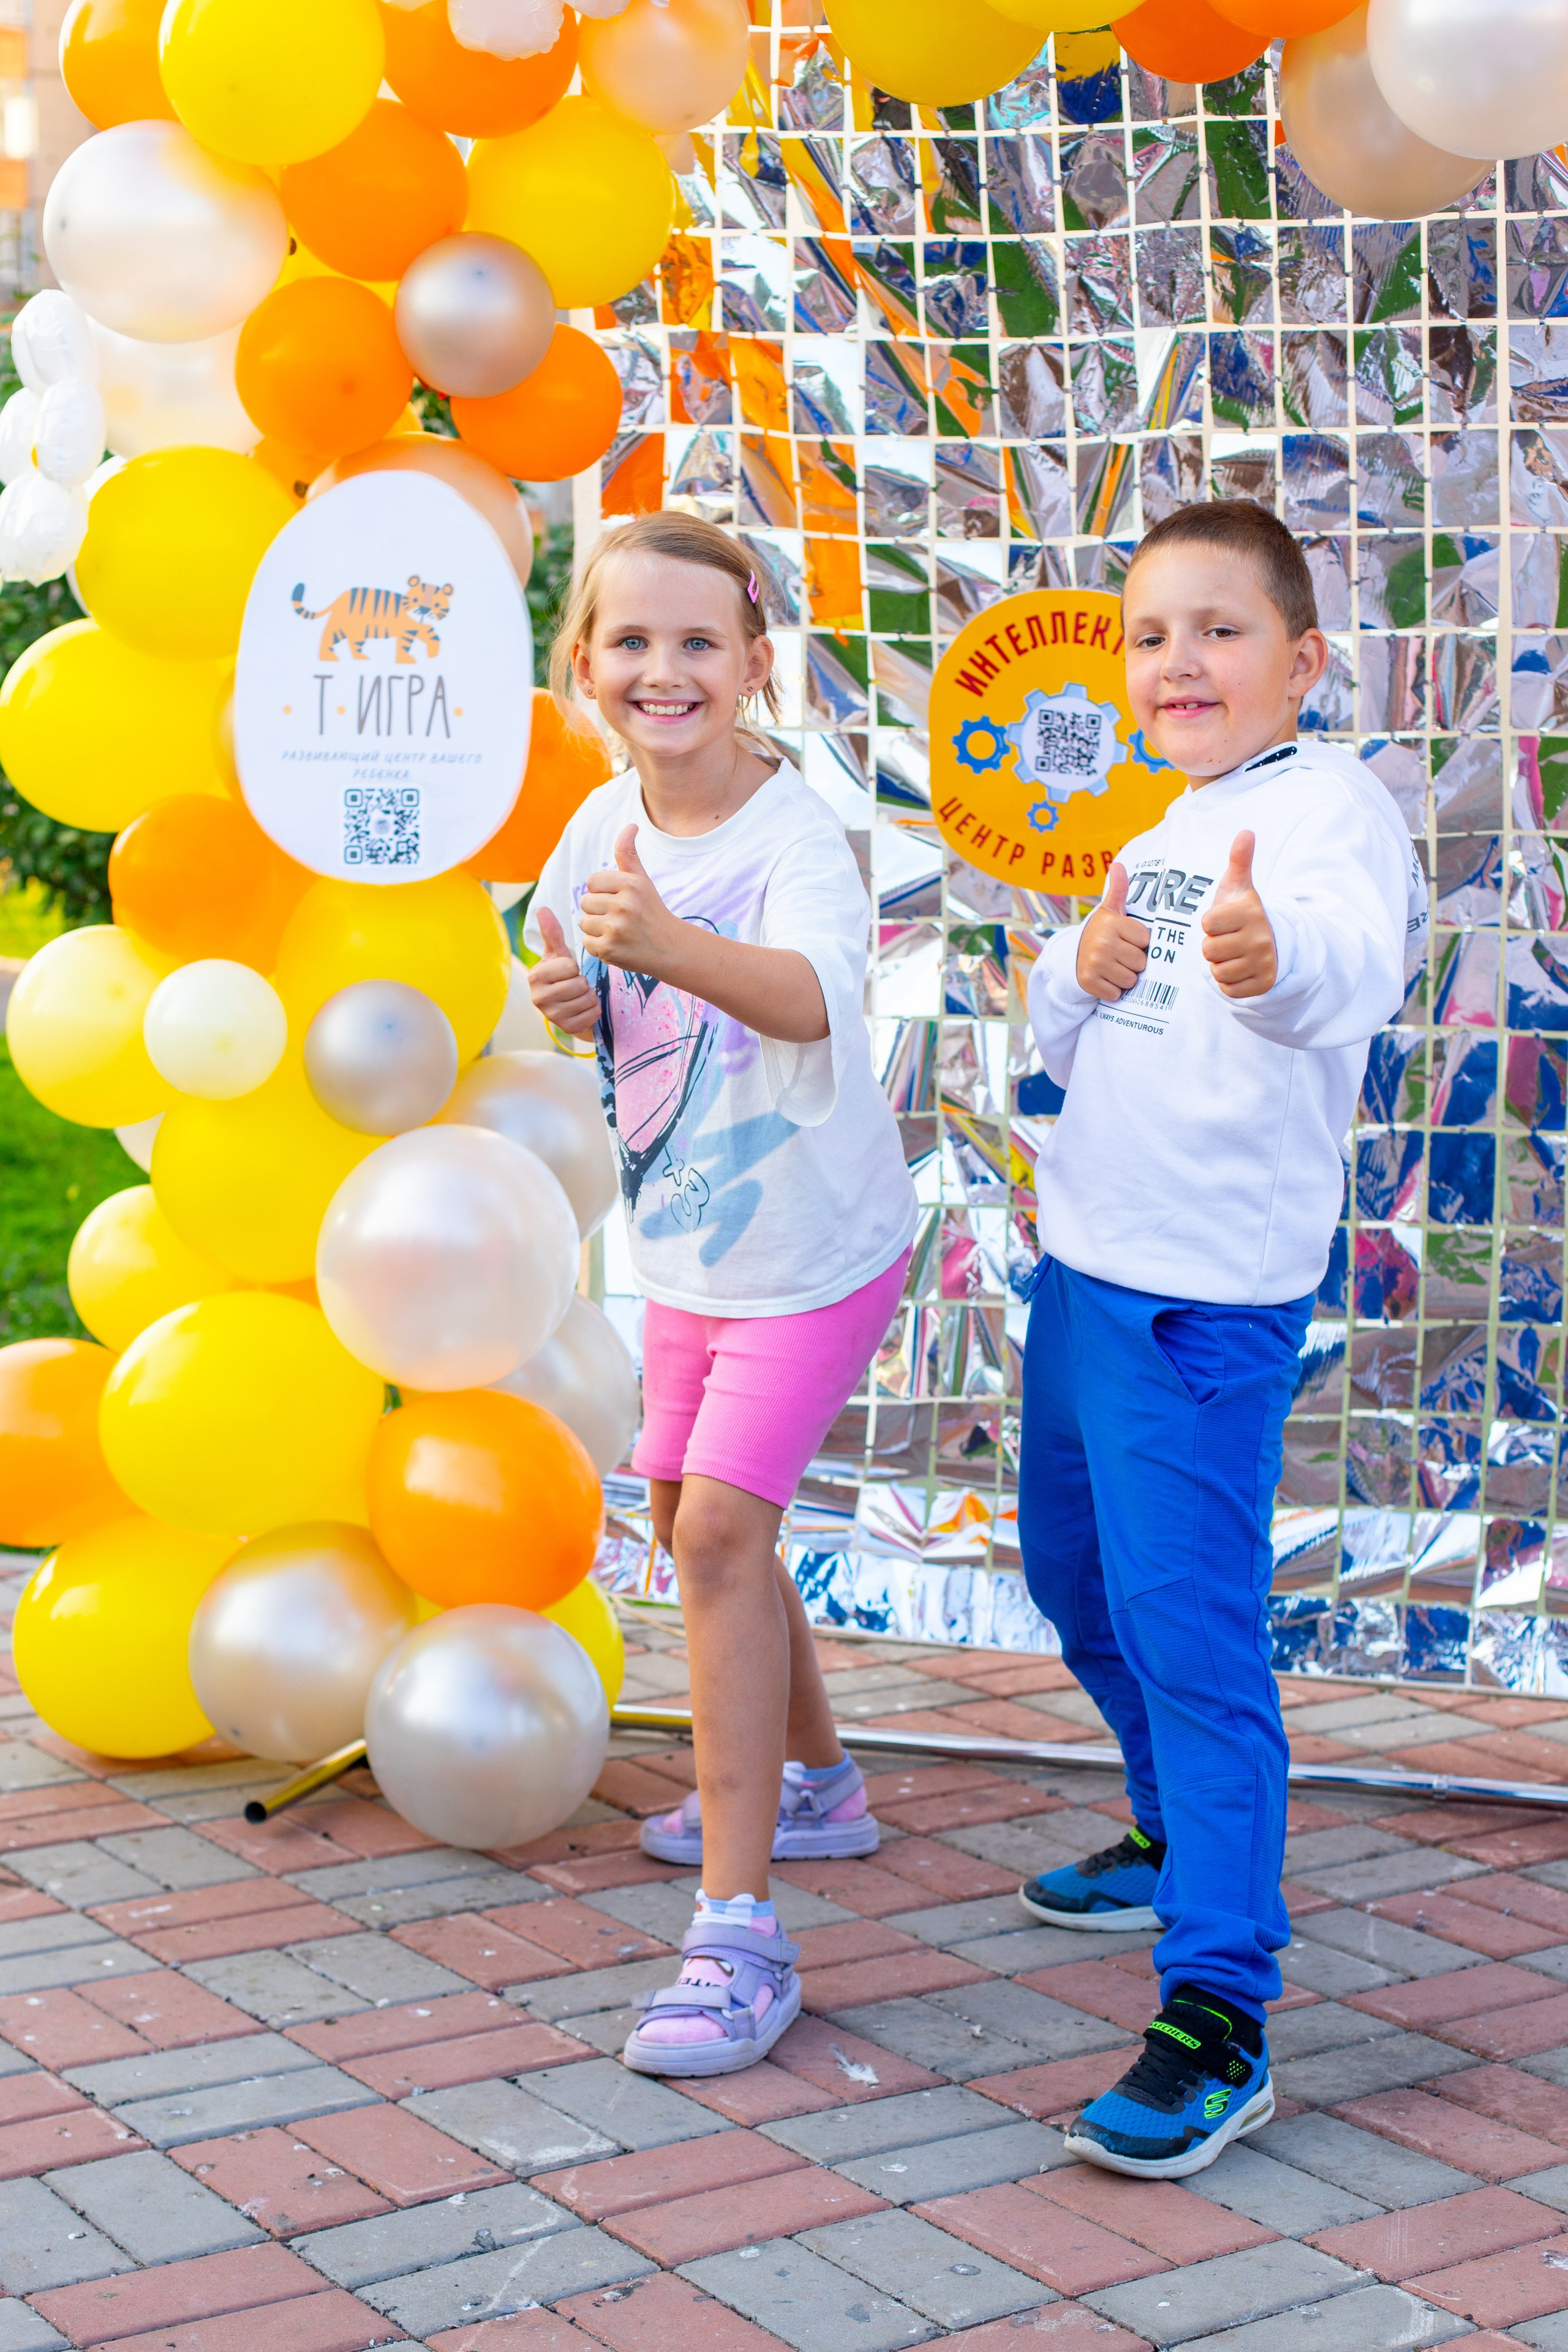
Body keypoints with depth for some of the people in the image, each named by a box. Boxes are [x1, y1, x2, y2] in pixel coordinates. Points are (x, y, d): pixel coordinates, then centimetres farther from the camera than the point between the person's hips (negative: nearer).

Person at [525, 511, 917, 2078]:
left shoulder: (796, 839, -25)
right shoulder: (605, 822, -4)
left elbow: (810, 997, -46)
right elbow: (580, 979, 13)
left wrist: (667, 945, -65)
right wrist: (569, 999, -11)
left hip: (814, 1247, -8)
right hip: (689, 1247, 8)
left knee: (721, 1531, -18)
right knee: (688, 1520, 19)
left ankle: (739, 1932, -15)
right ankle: (813, 1784, 43)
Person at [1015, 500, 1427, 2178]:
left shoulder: (1327, 805, -14)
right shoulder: (1167, 825, 14)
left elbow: (1353, 961, -37)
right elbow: (1058, 1041, 17)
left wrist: (1276, 956, -61)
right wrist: (1082, 972, -6)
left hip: (1206, 1293, -9)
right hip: (1085, 1264, 9)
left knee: (1188, 1629, -12)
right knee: (1076, 1578, 22)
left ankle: (1218, 2018, -7)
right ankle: (1183, 1840, 44)